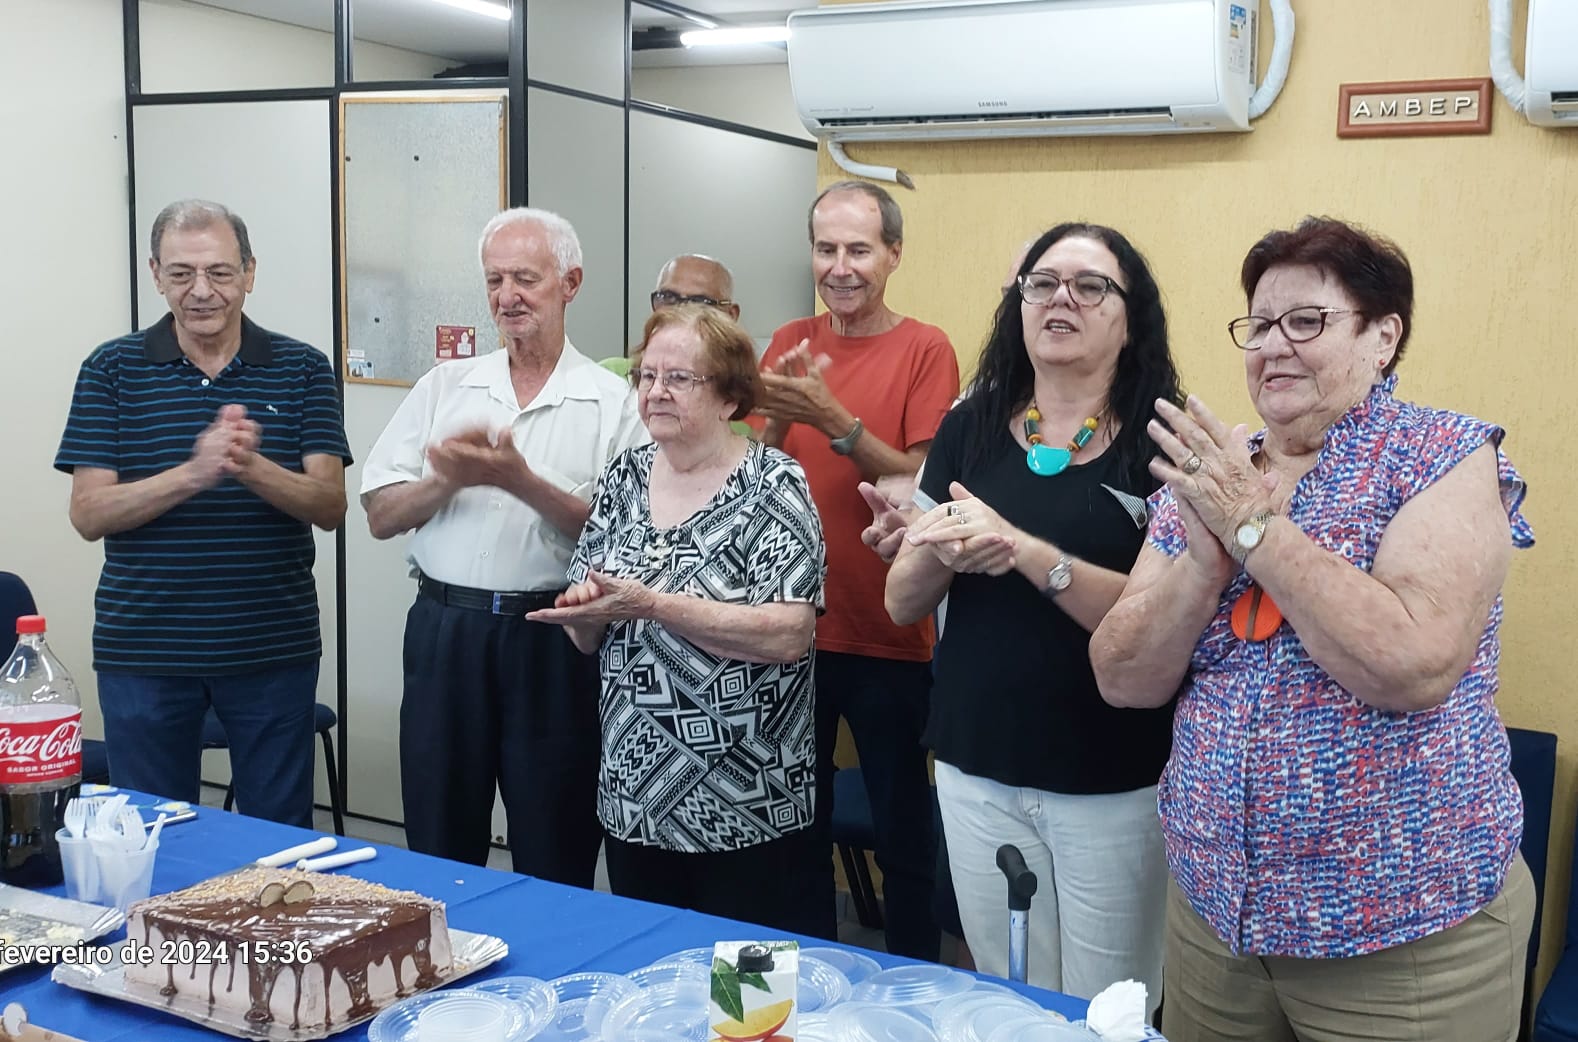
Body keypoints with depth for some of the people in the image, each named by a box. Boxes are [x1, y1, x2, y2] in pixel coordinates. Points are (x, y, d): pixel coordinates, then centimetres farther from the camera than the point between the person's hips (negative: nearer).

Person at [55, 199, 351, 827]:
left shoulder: (302, 369, 2)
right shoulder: (111, 370, 1)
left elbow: (330, 507, -5)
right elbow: (89, 514, -7)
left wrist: (252, 468, -25)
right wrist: (194, 473, -23)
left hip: (275, 650, 0)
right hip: (143, 651, 0)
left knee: (282, 840, 11)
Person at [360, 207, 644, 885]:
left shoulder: (612, 400, 0)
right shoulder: (445, 386, 10)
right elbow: (381, 516, 7)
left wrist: (521, 481, -18)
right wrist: (448, 478, -12)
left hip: (555, 642, -3)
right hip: (445, 630, 3)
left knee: (555, 865, 7)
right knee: (438, 854, 13)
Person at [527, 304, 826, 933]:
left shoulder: (773, 485, -10)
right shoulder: (624, 478, 7)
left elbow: (788, 634, -21)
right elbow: (586, 635, 11)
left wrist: (651, 605, -25)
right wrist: (585, 607, -12)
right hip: (633, 798, 5)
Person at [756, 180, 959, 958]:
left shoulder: (925, 349, -7)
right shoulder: (790, 344, 6)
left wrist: (835, 421, -24)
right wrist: (775, 420, -15)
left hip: (888, 637, -4)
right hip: (794, 627, 4)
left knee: (902, 828, 9)